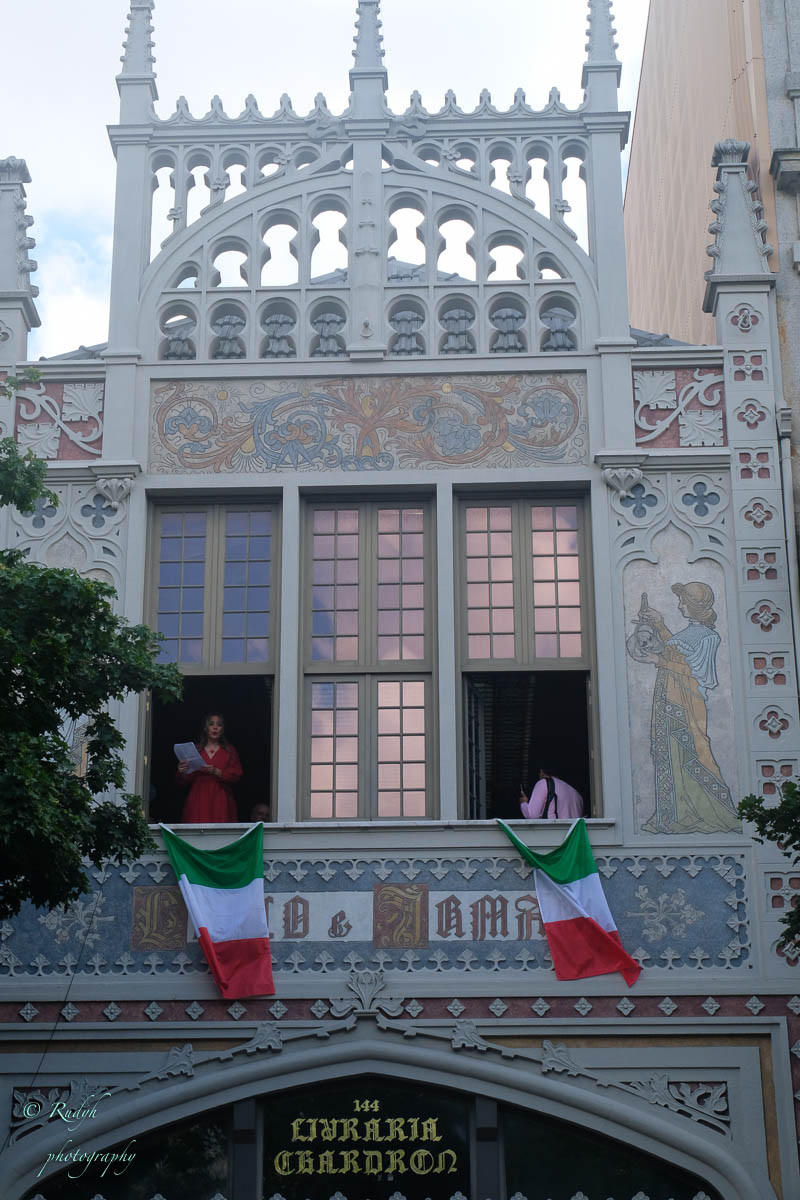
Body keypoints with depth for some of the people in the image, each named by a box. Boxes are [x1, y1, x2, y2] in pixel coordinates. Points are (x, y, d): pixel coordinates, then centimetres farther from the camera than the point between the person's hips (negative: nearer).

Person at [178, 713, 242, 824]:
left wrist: (216, 772, -12)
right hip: (198, 800, 0)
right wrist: (182, 773, -12)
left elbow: (236, 775, 1)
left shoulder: (230, 751, 15)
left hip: (221, 801, 0)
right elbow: (185, 781, 10)